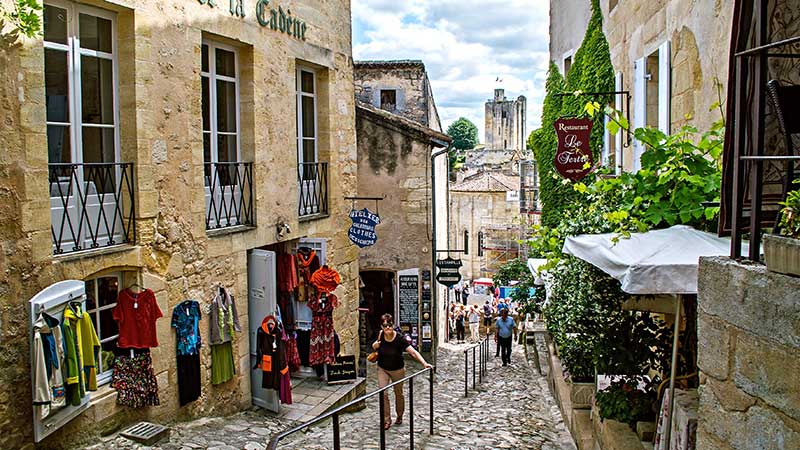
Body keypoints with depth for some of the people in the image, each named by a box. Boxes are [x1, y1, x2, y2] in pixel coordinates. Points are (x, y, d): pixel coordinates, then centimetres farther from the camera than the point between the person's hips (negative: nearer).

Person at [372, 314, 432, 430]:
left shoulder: (400, 338, -26)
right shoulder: (380, 335, -14)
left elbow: (413, 352, -31)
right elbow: (375, 347, 8)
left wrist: (424, 363, -43)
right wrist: (375, 345, -17)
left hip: (397, 370, -2)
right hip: (382, 369, 2)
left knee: (398, 394, 14)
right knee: (383, 393, -7)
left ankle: (399, 416, 38)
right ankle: (387, 420, 7)